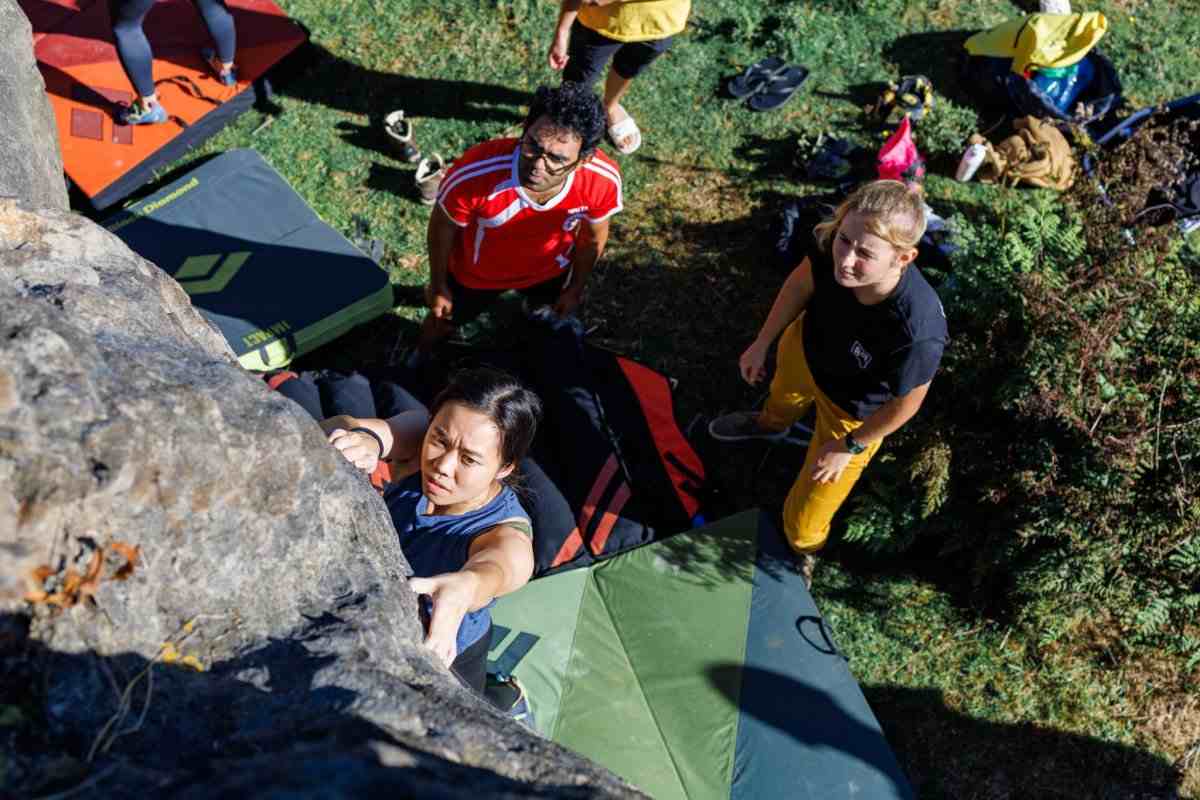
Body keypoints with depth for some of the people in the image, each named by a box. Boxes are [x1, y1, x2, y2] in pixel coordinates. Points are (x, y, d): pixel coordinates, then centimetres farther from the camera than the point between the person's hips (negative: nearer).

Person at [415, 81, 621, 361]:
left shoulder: (604, 180, -37)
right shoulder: (475, 174, -45)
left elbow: (593, 237, -12)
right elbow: (443, 226, -21)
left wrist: (576, 288, 4)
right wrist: (438, 285, -5)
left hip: (549, 271, 2)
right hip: (475, 274, -1)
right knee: (443, 320, 28)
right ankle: (422, 355, 65)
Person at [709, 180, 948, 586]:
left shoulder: (918, 331, -47)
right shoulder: (831, 248, -36)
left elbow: (905, 403, -26)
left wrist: (849, 447, -11)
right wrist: (762, 343, 1)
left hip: (850, 415, -4)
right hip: (805, 351, 4)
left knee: (803, 519, 13)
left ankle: (800, 554, 52)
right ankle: (771, 423, 80)